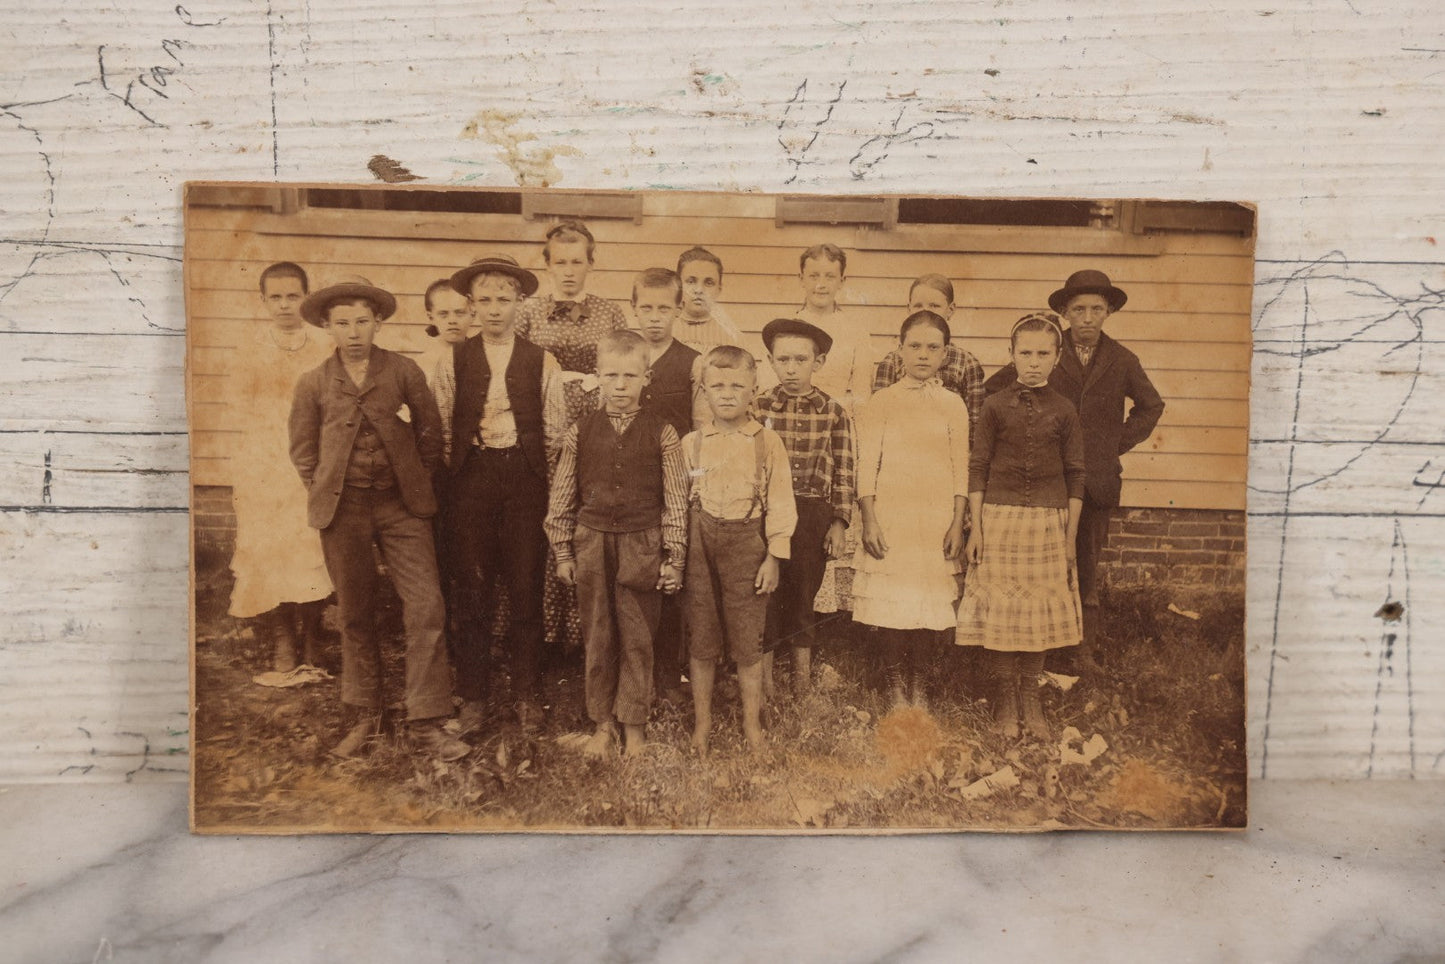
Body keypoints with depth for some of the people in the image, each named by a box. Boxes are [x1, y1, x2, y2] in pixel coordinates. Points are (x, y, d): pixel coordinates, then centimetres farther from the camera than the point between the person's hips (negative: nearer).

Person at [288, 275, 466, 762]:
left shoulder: (404, 371, 2)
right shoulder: (313, 383, 4)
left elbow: (430, 431, 9)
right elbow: (302, 449, 12)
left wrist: (419, 483, 5)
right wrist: (325, 494, 5)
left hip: (402, 505, 0)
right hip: (343, 508, 1)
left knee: (426, 606, -9)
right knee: (356, 615, 9)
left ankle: (426, 722, 0)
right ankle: (365, 717, 24)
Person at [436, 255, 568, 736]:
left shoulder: (542, 362, 5)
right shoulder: (454, 360, 6)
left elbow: (555, 431, 6)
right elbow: (442, 426, 7)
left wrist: (532, 471, 2)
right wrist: (461, 468, 3)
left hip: (525, 479, 0)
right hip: (471, 478, 1)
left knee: (526, 587, 3)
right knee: (473, 587, 4)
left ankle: (526, 692, 17)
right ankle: (473, 692, 17)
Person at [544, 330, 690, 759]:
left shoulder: (661, 433, -3)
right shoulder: (581, 431, 1)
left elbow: (676, 499, -1)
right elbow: (562, 497, 7)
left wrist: (673, 558, -2)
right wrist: (562, 552, 6)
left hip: (641, 547, -2)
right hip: (591, 544, 2)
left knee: (637, 641, 7)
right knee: (597, 639, 11)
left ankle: (634, 726, 22)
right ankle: (603, 724, 26)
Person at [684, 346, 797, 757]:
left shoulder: (768, 442, -2)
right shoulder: (691, 443, 4)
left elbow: (779, 502, -1)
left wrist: (774, 557, -5)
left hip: (747, 542, -2)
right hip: (700, 543, 2)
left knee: (747, 639, 6)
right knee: (701, 640, 9)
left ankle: (751, 723, 22)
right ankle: (702, 722, 24)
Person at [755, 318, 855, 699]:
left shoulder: (834, 413, 0)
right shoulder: (757, 408, 0)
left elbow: (843, 474, 1)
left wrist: (840, 524, -3)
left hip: (814, 515, 0)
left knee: (805, 595, 10)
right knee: (766, 594, 5)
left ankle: (802, 686, 26)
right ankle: (764, 685, 20)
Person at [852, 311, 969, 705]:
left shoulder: (953, 405, 6)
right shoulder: (883, 401, 2)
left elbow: (961, 468, 5)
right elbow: (867, 465, -1)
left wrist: (957, 524, -1)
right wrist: (869, 521, -8)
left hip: (937, 520, 2)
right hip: (889, 517, -1)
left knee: (930, 599, 5)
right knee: (888, 603, -1)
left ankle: (915, 677, 25)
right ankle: (894, 681, 18)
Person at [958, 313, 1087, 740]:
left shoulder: (1064, 411, 3)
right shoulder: (996, 405, 0)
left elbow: (1075, 476, 5)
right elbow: (978, 467, 2)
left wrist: (1070, 536, 2)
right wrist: (975, 527, -2)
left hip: (1048, 522, 1)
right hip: (999, 518, -1)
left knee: (1040, 610, 6)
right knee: (999, 609, 1)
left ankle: (1030, 700, 22)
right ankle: (1004, 702, 14)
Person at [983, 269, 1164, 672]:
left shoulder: (1122, 361, 6)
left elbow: (1151, 405, 23)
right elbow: (993, 389, 10)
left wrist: (1120, 443, 11)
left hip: (1097, 480, 1)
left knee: (1087, 568, 4)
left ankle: (1086, 648, 15)